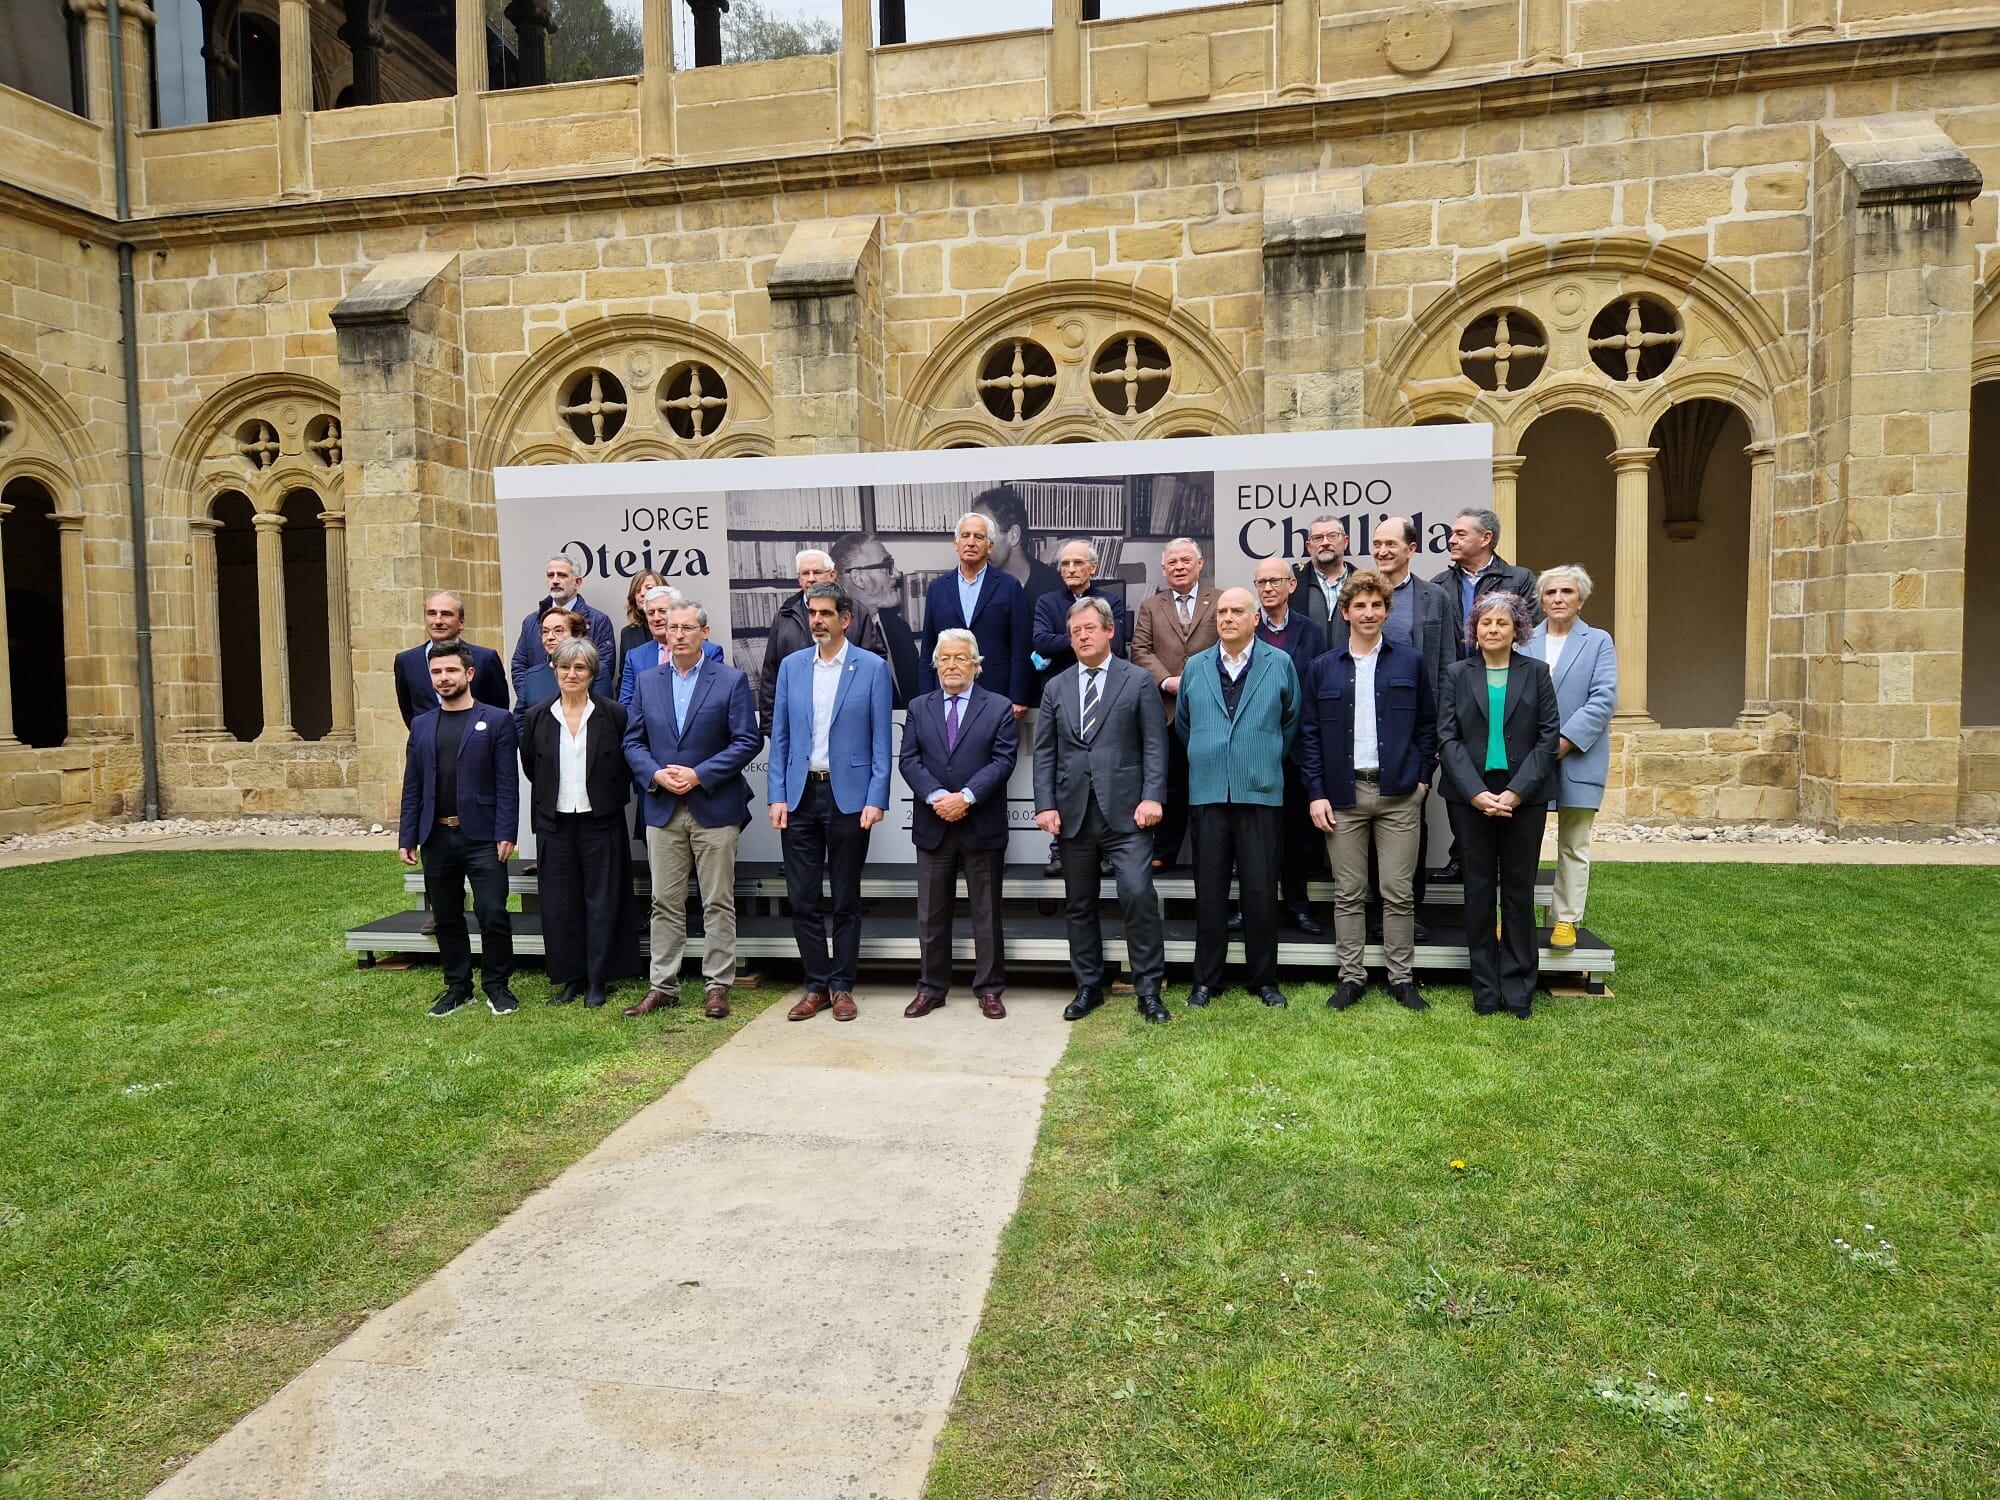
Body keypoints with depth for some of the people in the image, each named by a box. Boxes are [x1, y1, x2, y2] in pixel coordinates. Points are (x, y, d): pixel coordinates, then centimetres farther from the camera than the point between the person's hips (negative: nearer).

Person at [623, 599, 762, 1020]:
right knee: (665, 903, 8)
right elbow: (633, 742, 9)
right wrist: (656, 775, -11)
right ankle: (662, 986, 16)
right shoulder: (646, 682, 9)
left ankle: (717, 986, 13)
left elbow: (747, 741, -7)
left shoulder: (732, 680, -2)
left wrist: (699, 775, -15)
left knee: (718, 903, 3)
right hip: (662, 809, 3)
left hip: (715, 807, -3)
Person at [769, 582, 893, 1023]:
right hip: (800, 795, 3)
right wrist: (777, 796, 0)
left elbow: (881, 740, -3)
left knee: (846, 900, 7)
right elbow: (779, 736, 8)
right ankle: (816, 986, 18)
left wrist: (875, 800, -10)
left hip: (848, 796, -3)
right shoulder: (791, 666, 8)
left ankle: (842, 987, 18)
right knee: (802, 899, 6)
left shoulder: (872, 668, -1)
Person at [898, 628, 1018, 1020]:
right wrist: (937, 797, -15)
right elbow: (909, 760, 1)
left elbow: (1003, 760, -7)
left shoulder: (999, 708, 3)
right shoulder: (918, 708, 10)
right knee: (931, 913, 8)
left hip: (982, 826, -2)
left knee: (986, 912, 6)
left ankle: (989, 989, 15)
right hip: (933, 826, 2)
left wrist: (965, 796, -18)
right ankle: (931, 988, 19)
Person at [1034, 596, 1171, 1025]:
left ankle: (1148, 987, 1)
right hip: (1073, 813, 4)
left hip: (1125, 811, -4)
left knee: (1137, 894, -13)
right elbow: (1045, 752, 10)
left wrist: (1152, 797, -11)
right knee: (1079, 905, 9)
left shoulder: (1138, 681, 4)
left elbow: (1154, 745, -1)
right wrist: (1046, 805, 0)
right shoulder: (1056, 688, 13)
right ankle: (1089, 986, 22)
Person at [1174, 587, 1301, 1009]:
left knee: (1261, 890, 2)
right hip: (1207, 792, 2)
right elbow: (1182, 723, 20)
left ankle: (1264, 979, 15)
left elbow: (1292, 721, 12)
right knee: (1209, 890, 6)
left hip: (1261, 792, -1)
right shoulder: (1195, 666, 9)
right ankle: (1206, 979, 15)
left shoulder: (1279, 664, 4)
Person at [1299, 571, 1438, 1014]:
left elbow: (1428, 723, 8)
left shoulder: (1411, 661, 5)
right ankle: (1352, 976, 14)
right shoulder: (1322, 669, 6)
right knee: (1348, 893, 5)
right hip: (1343, 794, 1)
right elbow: (1309, 734, 5)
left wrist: (1423, 776, 0)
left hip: (1399, 793, -1)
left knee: (1399, 892, 2)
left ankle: (1402, 977, 13)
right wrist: (1315, 793, -2)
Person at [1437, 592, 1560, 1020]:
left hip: (1524, 796, 0)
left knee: (1519, 889, 5)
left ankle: (1518, 986, 14)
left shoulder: (1536, 673, 5)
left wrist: (1516, 792, -11)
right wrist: (1477, 793, -12)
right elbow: (1447, 737, -1)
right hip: (1470, 796, 0)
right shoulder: (1457, 674, 5)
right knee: (1478, 888, 5)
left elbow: (1548, 736, -1)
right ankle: (1485, 988, 14)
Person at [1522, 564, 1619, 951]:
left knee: (1573, 847, 6)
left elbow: (1603, 699, -6)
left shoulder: (1598, 642, 5)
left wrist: (1567, 740, -16)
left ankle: (1566, 920, 14)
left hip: (1578, 757, -1)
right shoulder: (1523, 642, 8)